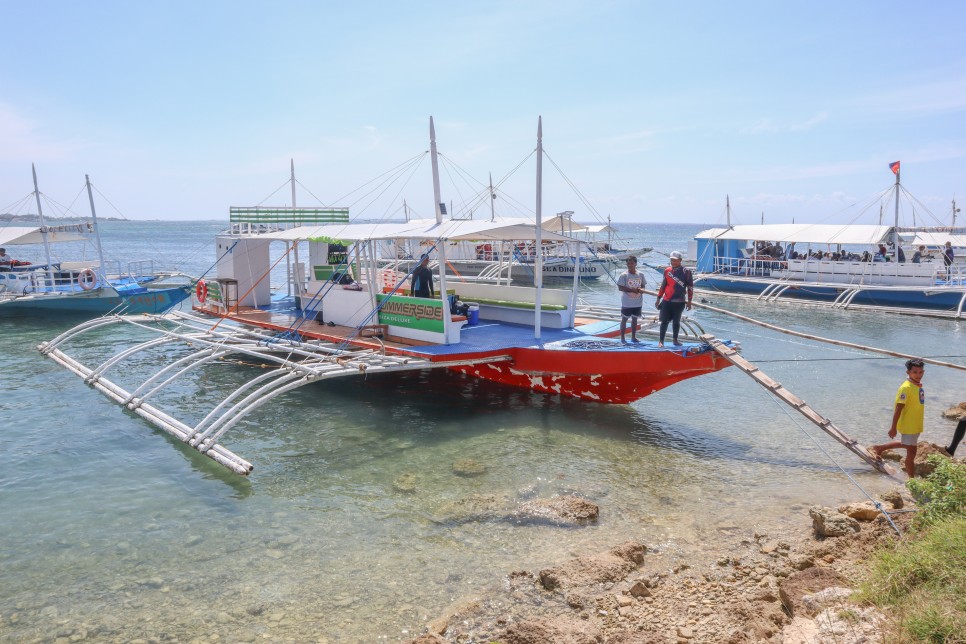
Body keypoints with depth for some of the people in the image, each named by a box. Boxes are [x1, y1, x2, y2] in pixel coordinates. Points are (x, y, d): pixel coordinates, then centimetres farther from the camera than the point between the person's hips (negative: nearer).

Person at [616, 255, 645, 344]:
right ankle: (622, 338, 11)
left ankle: (633, 337, 26)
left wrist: (641, 290, -12)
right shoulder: (624, 275, -11)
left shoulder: (640, 275, 2)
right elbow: (620, 287, -14)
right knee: (624, 319, 4)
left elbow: (643, 285, 12)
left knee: (635, 319, 14)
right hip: (627, 303, -5)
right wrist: (632, 290, -22)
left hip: (637, 303, 5)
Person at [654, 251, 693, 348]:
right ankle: (661, 341, 5)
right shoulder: (667, 270, 5)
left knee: (676, 321, 11)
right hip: (666, 301, 2)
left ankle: (675, 340, 24)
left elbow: (690, 287, -1)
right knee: (664, 321, 0)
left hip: (679, 302, -2)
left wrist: (689, 301, -3)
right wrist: (658, 299, 12)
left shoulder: (686, 272, -5)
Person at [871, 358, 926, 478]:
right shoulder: (906, 388, -22)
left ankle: (880, 448, 42)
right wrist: (893, 427, -23)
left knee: (907, 444, 28)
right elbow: (898, 408, -23)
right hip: (908, 426, -9)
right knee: (911, 452, -1)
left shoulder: (918, 385, 4)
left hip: (916, 425, 9)